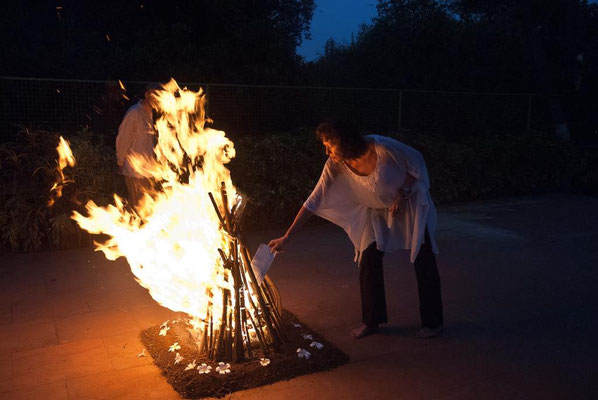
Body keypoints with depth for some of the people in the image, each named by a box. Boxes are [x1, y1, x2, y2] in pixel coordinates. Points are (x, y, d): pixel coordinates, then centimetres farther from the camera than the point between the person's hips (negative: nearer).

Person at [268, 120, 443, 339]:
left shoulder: (383, 148, -33)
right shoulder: (335, 166, -22)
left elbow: (416, 161, -15)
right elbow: (314, 201, -21)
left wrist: (402, 194, -24)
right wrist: (286, 237, -22)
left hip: (410, 202, -3)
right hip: (377, 211, 3)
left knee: (424, 261, -1)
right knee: (368, 260, -4)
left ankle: (433, 322, 15)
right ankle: (372, 321, 14)